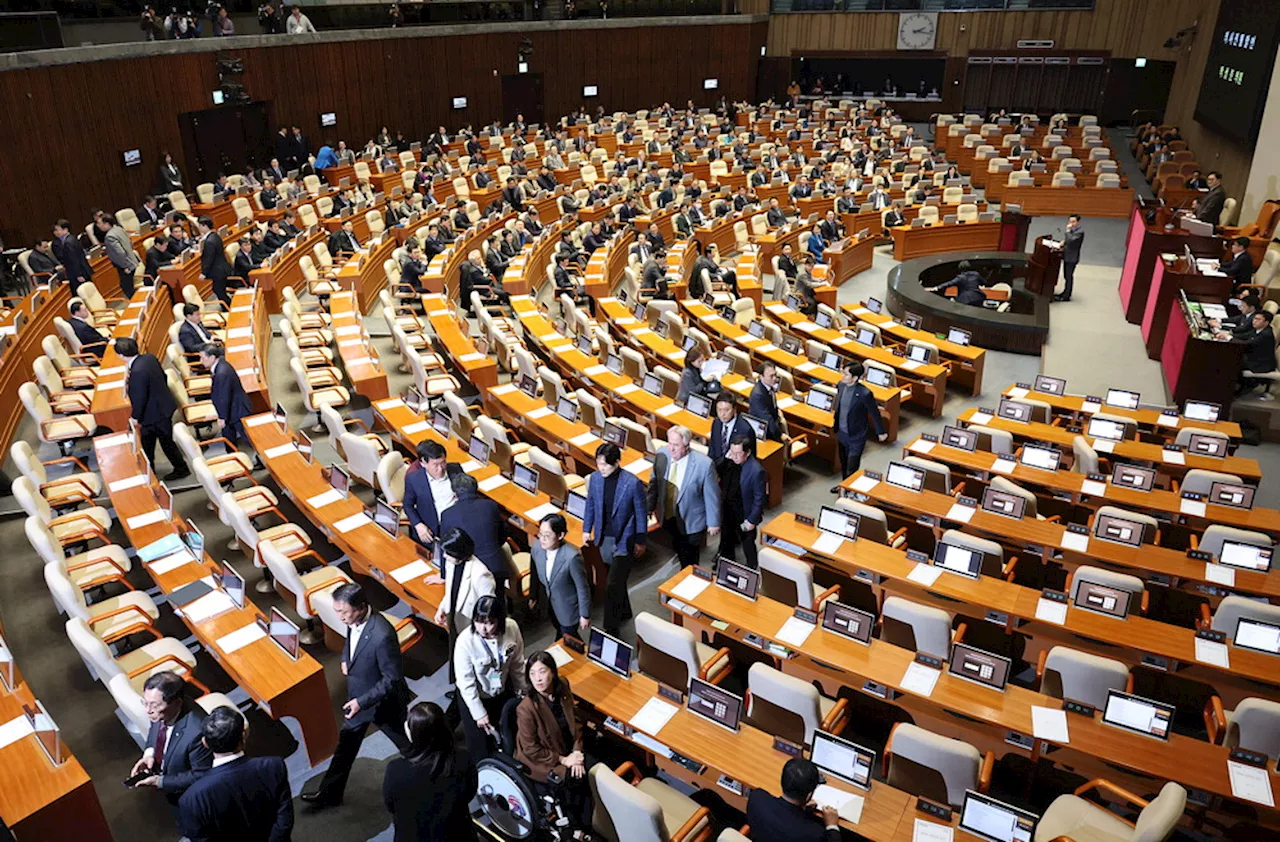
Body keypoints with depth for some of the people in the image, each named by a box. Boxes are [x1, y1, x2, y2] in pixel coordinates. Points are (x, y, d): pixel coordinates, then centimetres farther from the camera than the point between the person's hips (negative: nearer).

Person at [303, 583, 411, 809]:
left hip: (383, 702, -7)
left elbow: (393, 679, -29)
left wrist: (362, 701, -28)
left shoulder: (382, 636, -39)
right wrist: (346, 658, -4)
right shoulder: (353, 619, -13)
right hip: (358, 696, 7)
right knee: (346, 742, 23)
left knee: (408, 745, 17)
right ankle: (329, 793, 42)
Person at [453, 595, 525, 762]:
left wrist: (522, 691, 4)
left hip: (503, 691, 4)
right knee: (480, 750, 5)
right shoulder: (465, 641, -33)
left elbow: (517, 664, -7)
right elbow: (466, 683, -21)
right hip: (474, 697, -4)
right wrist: (479, 713, -14)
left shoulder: (512, 628, -25)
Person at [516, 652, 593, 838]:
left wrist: (576, 752, -11)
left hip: (568, 750, 6)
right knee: (575, 780, -21)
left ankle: (583, 826, 3)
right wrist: (563, 760, -18)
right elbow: (531, 750, -19)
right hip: (539, 761, -6)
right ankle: (576, 826, 5)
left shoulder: (562, 686, -11)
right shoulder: (526, 709, -28)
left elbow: (575, 722, 1)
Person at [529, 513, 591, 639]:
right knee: (560, 632, 30)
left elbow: (583, 588, -23)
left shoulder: (572, 557, -37)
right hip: (550, 604, 5)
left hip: (569, 608, -5)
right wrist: (534, 596, 15)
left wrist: (585, 615, -13)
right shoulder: (536, 547, -20)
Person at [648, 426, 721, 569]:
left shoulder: (704, 464, -30)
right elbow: (654, 482, 2)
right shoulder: (662, 454, -17)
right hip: (668, 516, 4)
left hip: (690, 520, -4)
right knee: (678, 547, 27)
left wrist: (713, 523, -8)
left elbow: (712, 495, -17)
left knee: (689, 556, 15)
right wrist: (651, 506, 10)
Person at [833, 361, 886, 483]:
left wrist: (881, 432, 0)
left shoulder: (864, 393, -25)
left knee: (851, 470, -2)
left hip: (856, 437, -7)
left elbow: (874, 413, -11)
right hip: (841, 434, 7)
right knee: (844, 464, 24)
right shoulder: (841, 385, -6)